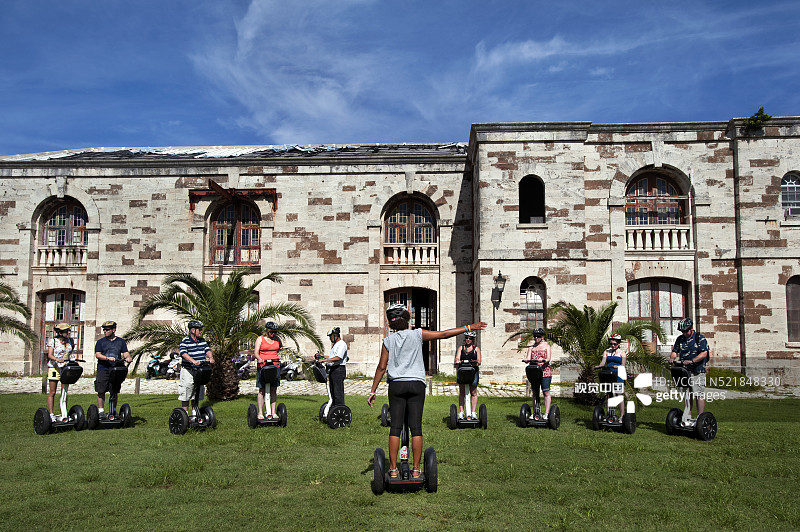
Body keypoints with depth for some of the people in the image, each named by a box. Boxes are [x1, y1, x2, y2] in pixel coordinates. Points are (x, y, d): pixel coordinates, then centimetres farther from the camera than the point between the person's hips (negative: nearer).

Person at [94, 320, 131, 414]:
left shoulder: (121, 341, 12)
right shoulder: (100, 342, 8)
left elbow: (125, 353, 7)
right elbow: (97, 355, -3)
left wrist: (127, 357, -17)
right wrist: (107, 358, -21)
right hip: (103, 369, -1)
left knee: (114, 392, 5)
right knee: (101, 391, -2)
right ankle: (100, 410, 7)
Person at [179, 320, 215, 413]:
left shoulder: (202, 340, 10)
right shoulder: (185, 341, -11)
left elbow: (207, 350, 5)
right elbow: (183, 353, -25)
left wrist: (210, 357, -17)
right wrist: (193, 361, -39)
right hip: (187, 370, -6)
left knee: (198, 394, 13)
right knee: (186, 394, 0)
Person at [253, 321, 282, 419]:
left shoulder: (277, 339, 13)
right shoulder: (260, 339, 2)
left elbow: (281, 347, 34)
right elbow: (256, 352, -8)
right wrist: (259, 359, -27)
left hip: (275, 365, 3)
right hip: (263, 366, -3)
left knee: (273, 390, 2)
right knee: (262, 390, -3)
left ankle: (273, 412, 6)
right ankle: (260, 413, 1)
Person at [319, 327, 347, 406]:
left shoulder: (342, 344, -13)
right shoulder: (335, 344, 20)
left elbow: (338, 358, -24)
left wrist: (325, 360, -24)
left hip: (339, 370, -10)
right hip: (333, 370, 10)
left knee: (338, 392, -10)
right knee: (332, 392, 13)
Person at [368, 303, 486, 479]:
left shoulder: (388, 341, 3)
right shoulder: (417, 334, 0)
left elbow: (382, 367, 1)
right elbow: (443, 334, 0)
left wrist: (373, 391, 6)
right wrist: (469, 327, 6)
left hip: (396, 385, 1)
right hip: (416, 385, -1)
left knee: (395, 427, 3)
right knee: (416, 427, 2)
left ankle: (393, 469, 5)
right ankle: (416, 469, 4)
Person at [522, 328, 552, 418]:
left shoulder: (546, 346, 6)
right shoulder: (531, 347, 16)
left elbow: (548, 358, -7)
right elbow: (528, 358, 4)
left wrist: (543, 360, -29)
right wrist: (526, 359, -20)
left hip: (545, 371, -3)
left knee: (546, 392, -4)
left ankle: (546, 413, -2)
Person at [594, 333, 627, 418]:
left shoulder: (622, 353, 5)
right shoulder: (606, 352, 15)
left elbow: (623, 365, -7)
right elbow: (602, 363, 4)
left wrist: (615, 366, -26)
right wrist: (598, 366, -18)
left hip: (618, 376, -3)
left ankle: (622, 416, -2)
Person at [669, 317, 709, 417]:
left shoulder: (700, 338, -5)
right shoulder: (680, 339, 13)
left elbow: (704, 353, -15)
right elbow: (675, 351, 15)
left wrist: (691, 361, -26)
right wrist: (672, 358, -8)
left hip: (697, 372, -5)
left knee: (699, 395, -7)